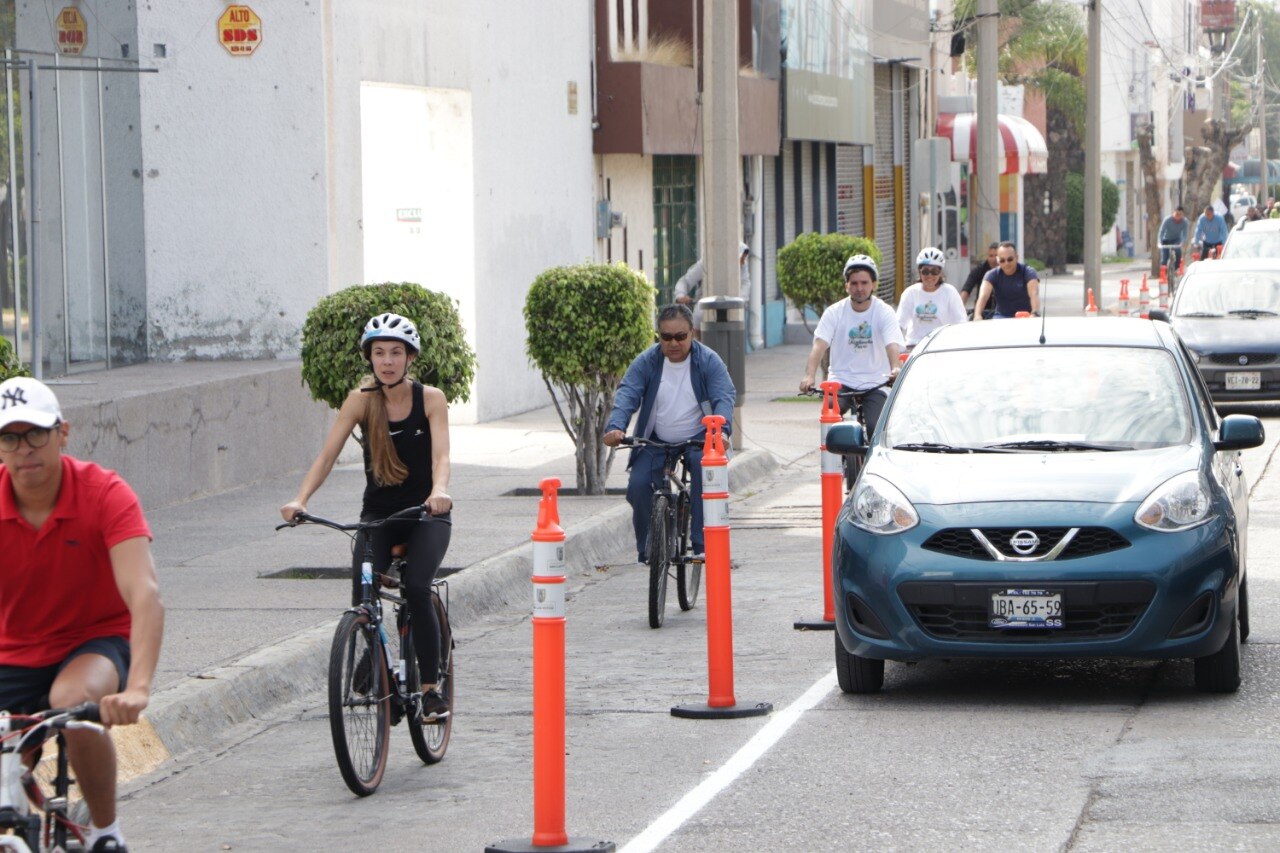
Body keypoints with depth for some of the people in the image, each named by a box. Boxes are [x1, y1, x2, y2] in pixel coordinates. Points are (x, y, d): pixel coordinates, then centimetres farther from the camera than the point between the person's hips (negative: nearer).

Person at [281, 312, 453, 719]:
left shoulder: (430, 399, -9)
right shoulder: (361, 400, -7)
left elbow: (441, 453, -22)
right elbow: (328, 455, -15)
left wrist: (439, 491, -44)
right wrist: (300, 499, -31)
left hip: (426, 514, -1)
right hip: (378, 513, 2)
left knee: (416, 589, -24)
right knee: (362, 593, -21)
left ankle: (431, 687, -12)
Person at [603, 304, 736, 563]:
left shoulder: (709, 361, -7)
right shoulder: (646, 362, -4)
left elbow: (724, 397, -17)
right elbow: (627, 394, -15)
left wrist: (721, 429, -39)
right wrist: (615, 426, -36)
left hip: (698, 440, -2)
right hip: (655, 442, 2)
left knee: (705, 469, -32)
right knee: (637, 485, -18)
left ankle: (701, 543, -25)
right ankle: (647, 547, 2)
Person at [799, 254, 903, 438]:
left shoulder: (885, 312, -4)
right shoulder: (834, 312, -2)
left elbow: (893, 345, -19)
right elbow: (819, 345, -13)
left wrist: (895, 369, -42)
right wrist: (809, 376, -32)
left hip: (875, 383, -1)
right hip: (841, 380, 1)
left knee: (876, 428, -21)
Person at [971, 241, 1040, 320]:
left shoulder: (1028, 272, -8)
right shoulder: (992, 275, -4)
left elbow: (1034, 294, -26)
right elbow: (983, 295, -22)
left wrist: (1035, 313, -47)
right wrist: (977, 315, -43)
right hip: (1002, 316, 2)